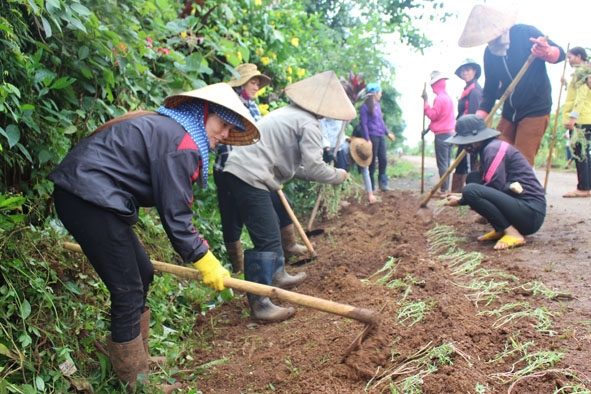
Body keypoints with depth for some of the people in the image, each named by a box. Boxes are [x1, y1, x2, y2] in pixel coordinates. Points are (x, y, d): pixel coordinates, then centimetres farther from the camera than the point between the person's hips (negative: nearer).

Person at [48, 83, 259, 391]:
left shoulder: (167, 127, 18)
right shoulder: (181, 142, -15)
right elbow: (174, 213, -15)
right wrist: (204, 261, -6)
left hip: (79, 192, 11)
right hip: (90, 201, -11)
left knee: (142, 274, 17)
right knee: (129, 294, -3)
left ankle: (136, 358, 33)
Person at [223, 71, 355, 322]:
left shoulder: (287, 113, 21)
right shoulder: (308, 124, -8)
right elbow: (314, 167, -13)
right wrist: (338, 176, 4)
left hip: (238, 169, 11)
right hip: (250, 176, -11)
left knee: (271, 227, 24)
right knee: (267, 239, -9)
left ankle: (277, 275, 42)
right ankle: (259, 305, -4)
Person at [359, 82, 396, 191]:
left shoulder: (377, 105, 13)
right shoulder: (365, 107, -10)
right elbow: (363, 124, -12)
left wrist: (388, 133, 23)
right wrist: (367, 139, -17)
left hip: (381, 136, 7)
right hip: (372, 136, -7)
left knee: (383, 160, 6)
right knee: (372, 161, 1)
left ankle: (383, 184, 15)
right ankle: (371, 186, 12)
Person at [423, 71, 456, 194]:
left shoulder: (439, 98, -13)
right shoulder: (448, 97, 16)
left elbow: (433, 115, -15)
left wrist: (426, 101, -13)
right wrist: (430, 127, 21)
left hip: (441, 134, -9)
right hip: (450, 133, 9)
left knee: (442, 164, -6)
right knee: (447, 163, 13)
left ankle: (444, 189, -5)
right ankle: (446, 188, 18)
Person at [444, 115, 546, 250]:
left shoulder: (493, 149, -14)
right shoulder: (487, 149, 15)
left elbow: (495, 187, -19)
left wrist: (461, 201, -8)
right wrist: (462, 196, 1)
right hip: (519, 204, 10)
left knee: (470, 190, -24)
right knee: (473, 178, 12)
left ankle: (512, 233, -14)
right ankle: (500, 230, 6)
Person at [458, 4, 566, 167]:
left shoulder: (526, 33, -11)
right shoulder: (489, 53, 2)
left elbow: (560, 53, -4)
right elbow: (489, 90, 7)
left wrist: (546, 53, -29)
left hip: (535, 110, -5)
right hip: (509, 112, 5)